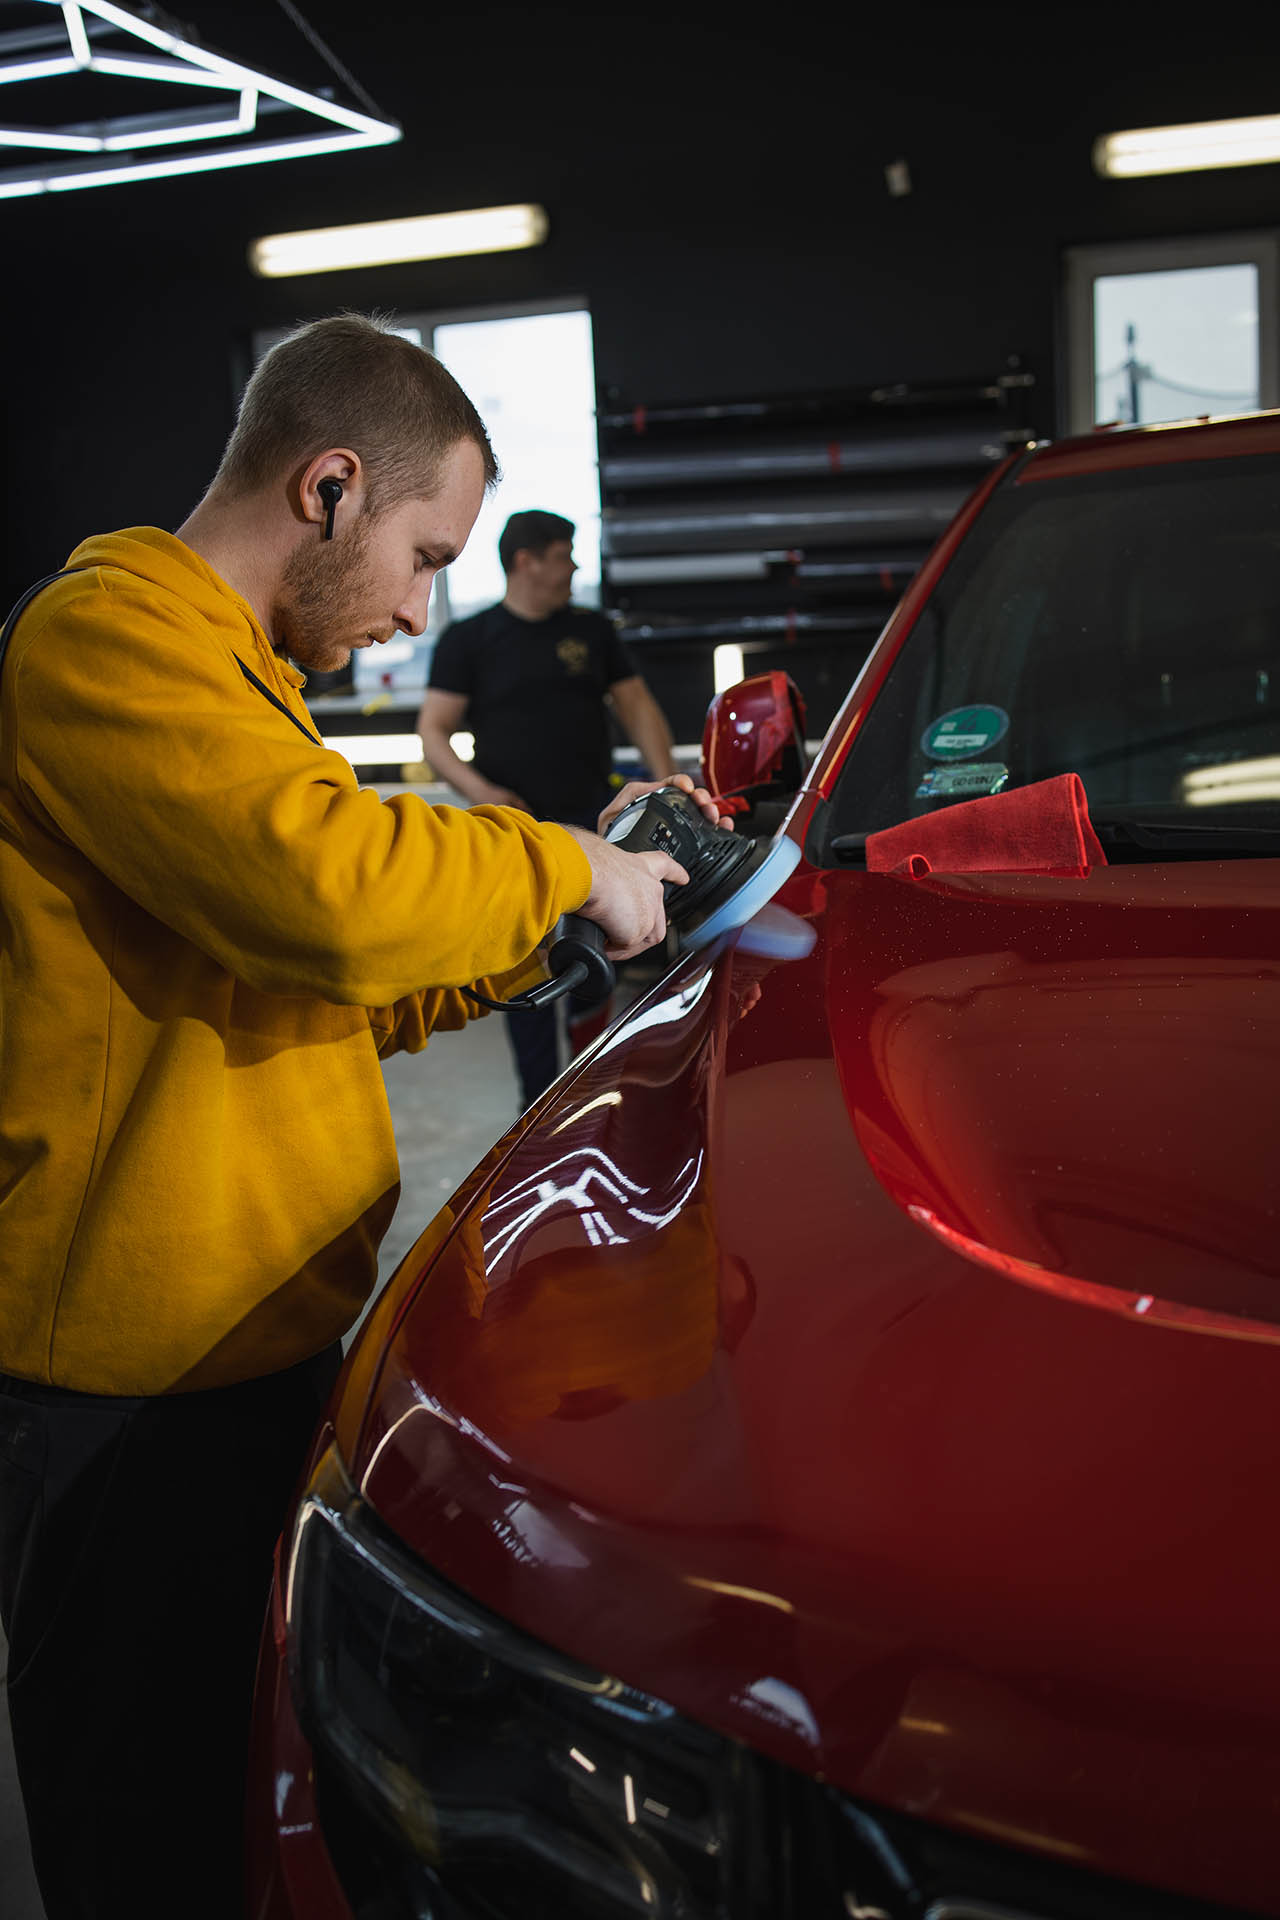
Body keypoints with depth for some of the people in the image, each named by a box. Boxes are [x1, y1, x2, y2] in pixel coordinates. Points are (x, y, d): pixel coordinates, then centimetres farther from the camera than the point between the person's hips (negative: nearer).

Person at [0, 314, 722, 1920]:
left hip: (250, 1344, 10)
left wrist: (535, 934, 13)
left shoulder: (230, 671, 20)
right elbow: (324, 884, -29)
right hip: (129, 1388, -10)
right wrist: (564, 866, -13)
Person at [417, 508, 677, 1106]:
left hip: (593, 822, 3)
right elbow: (433, 732, 0)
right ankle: (540, 1100, 9)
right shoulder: (468, 640, 3)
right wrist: (477, 789, -18)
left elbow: (636, 705, 13)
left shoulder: (593, 631, 13)